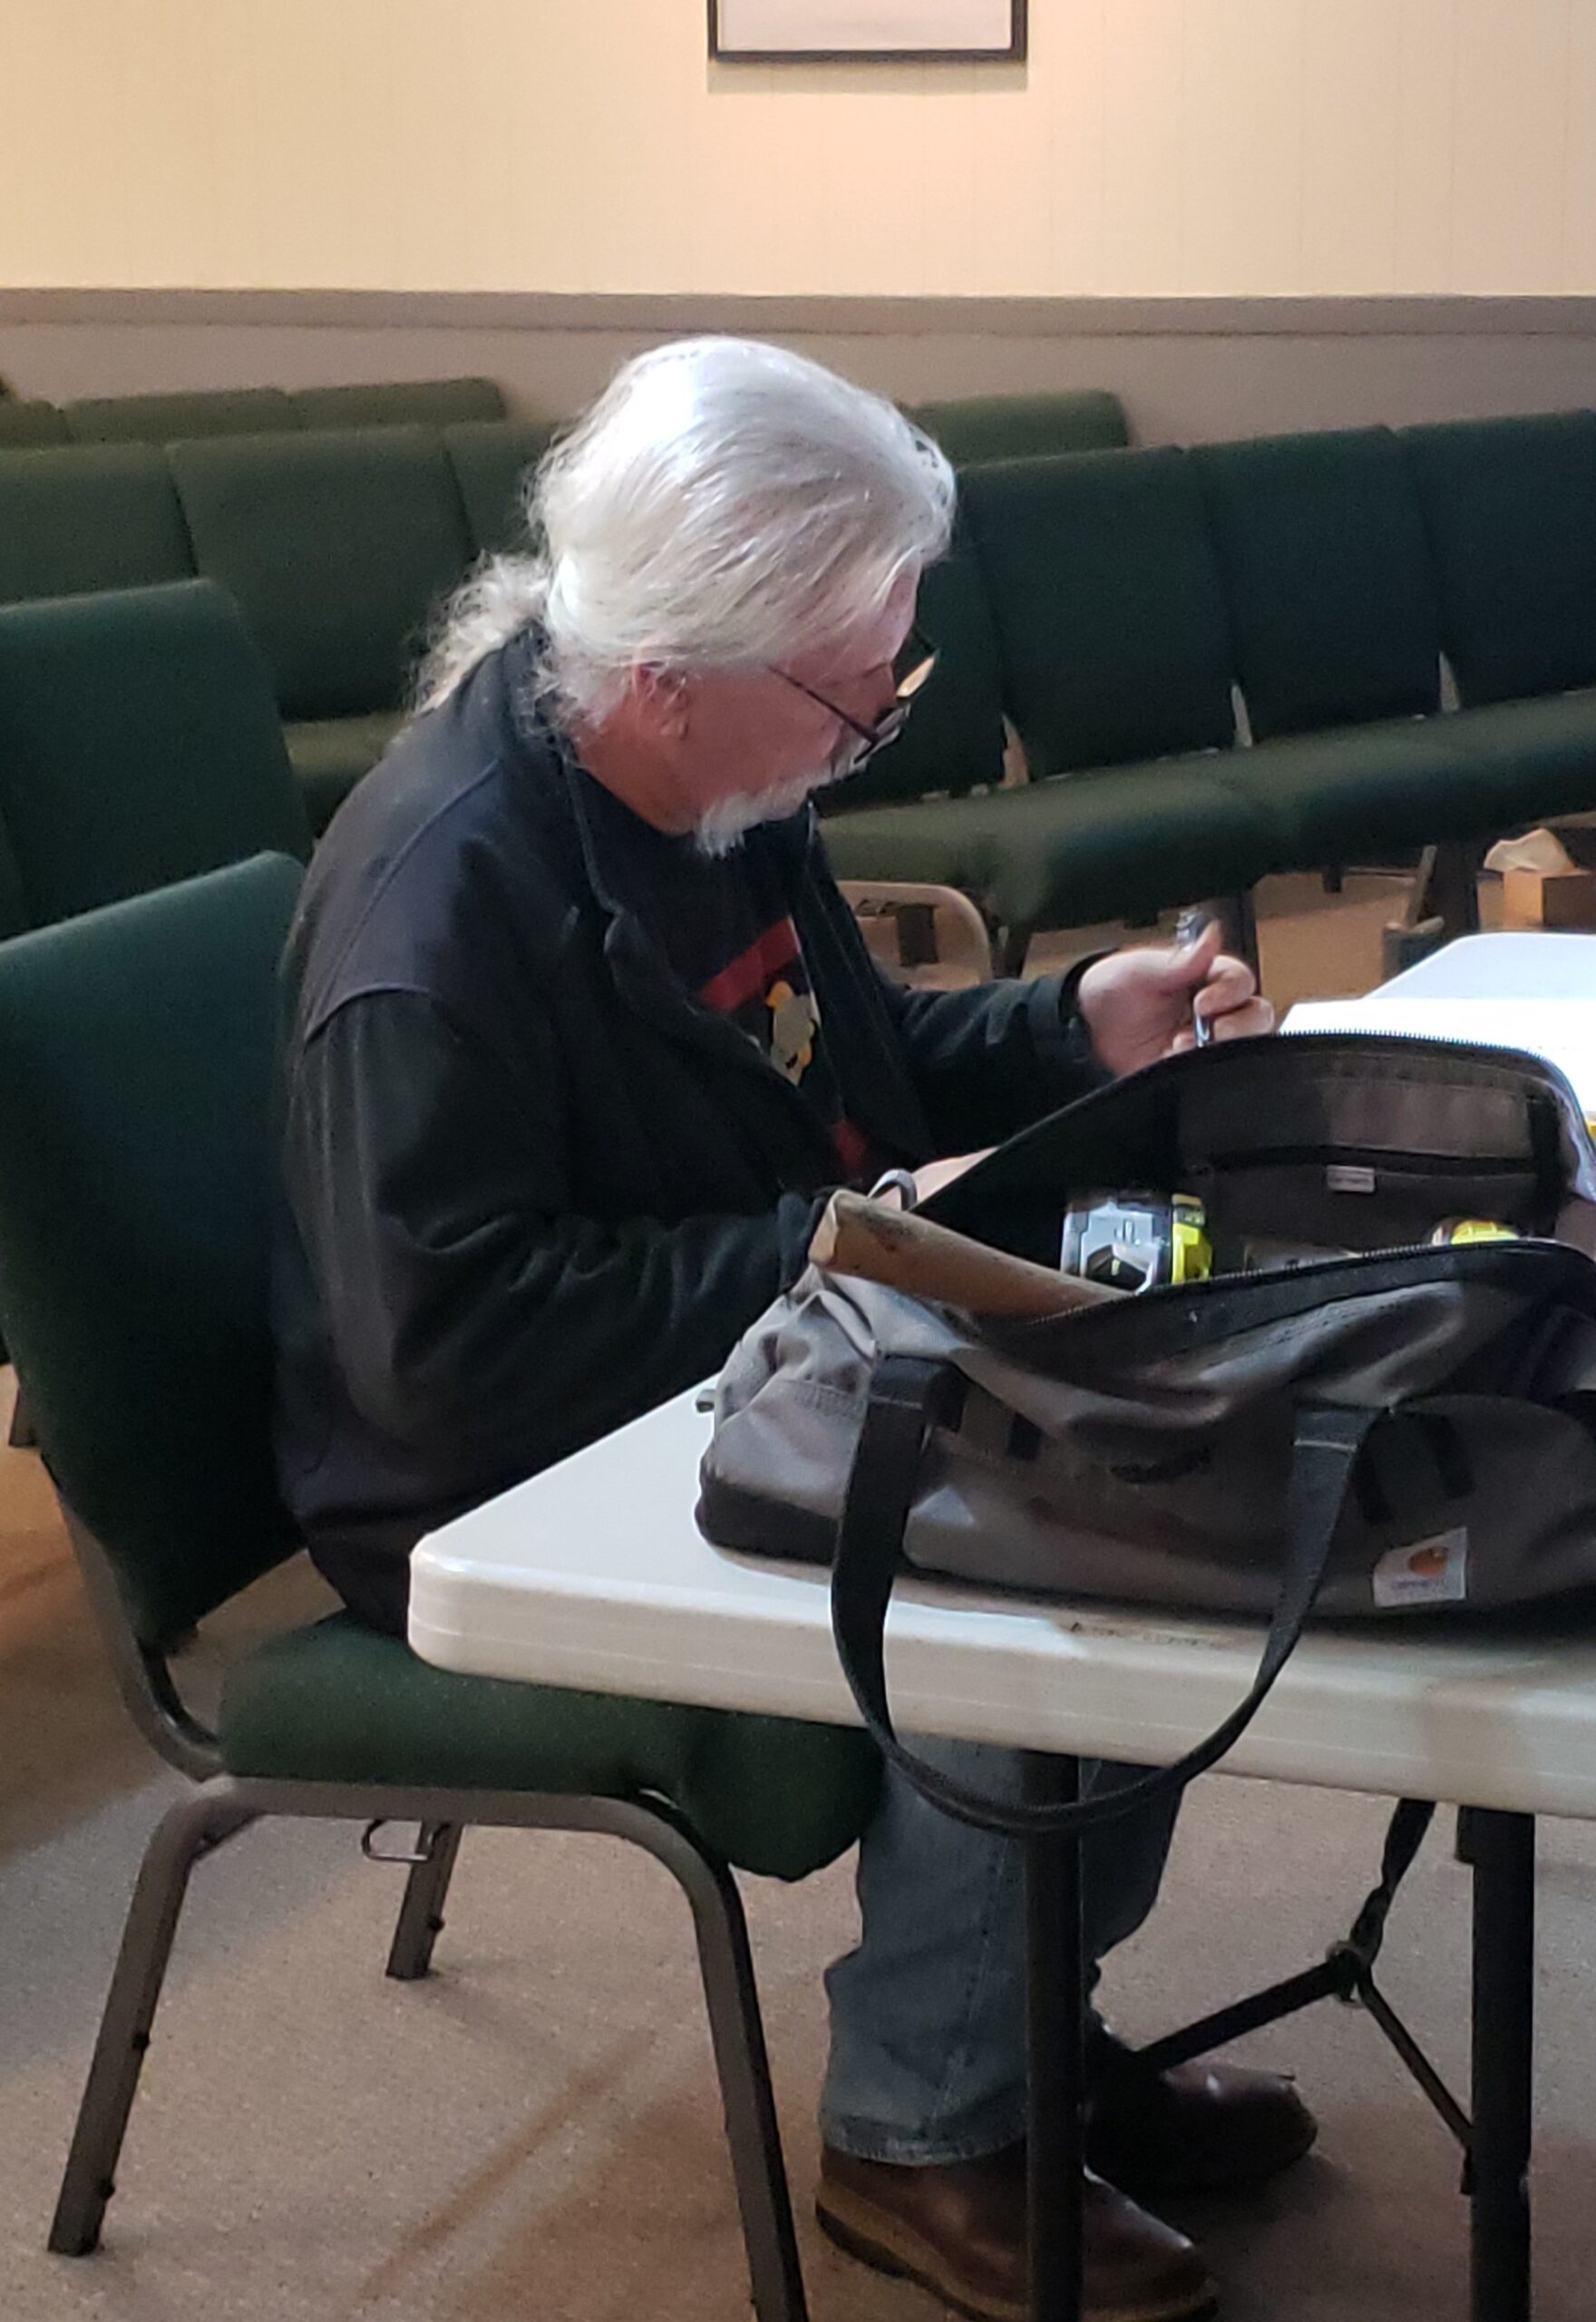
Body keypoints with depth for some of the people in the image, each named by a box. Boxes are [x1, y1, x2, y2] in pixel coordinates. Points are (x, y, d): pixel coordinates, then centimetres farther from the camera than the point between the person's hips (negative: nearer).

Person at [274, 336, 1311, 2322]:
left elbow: (841, 1072, 18)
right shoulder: (443, 894, -27)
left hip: (754, 1390, 9)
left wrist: (1078, 1029, 0)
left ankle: (1029, 2021, 17)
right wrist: (843, 1246, -29)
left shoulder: (720, 794, 1)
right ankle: (922, 2142, -1)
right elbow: (448, 1338, -31)